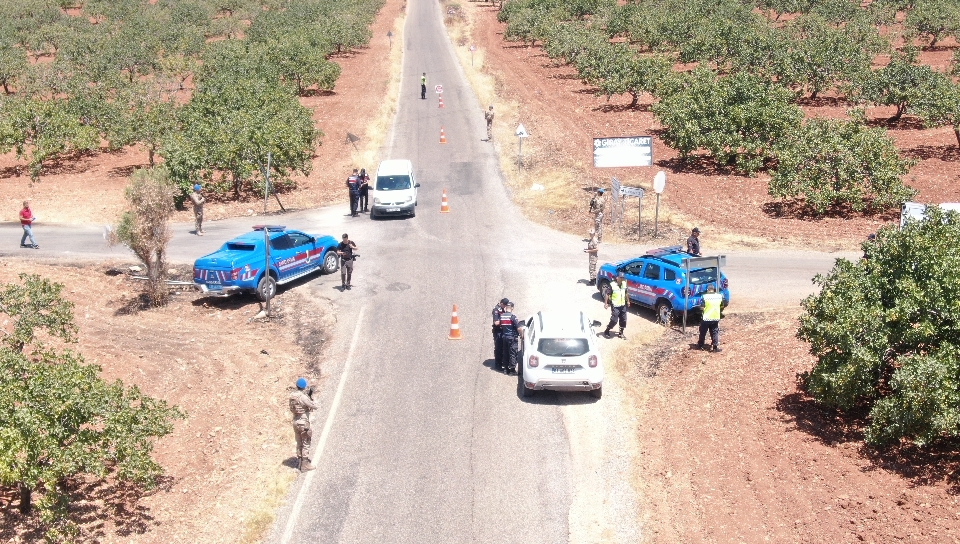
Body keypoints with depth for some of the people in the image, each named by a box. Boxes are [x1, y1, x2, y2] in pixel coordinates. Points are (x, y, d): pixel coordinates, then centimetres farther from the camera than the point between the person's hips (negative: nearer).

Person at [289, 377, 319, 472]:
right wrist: (311, 396, -6)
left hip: (295, 422, 8)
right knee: (306, 444, 3)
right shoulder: (303, 397, -22)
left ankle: (299, 462, 29)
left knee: (299, 443, 20)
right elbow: (315, 406, -17)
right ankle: (305, 464, 6)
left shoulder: (292, 396, 2)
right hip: (303, 423, -8)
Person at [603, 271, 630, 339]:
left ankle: (621, 333, 24)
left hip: (623, 305, 6)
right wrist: (605, 303, -17)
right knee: (614, 320, -8)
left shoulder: (624, 284, 2)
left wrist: (628, 301, 20)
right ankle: (606, 331, 12)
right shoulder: (612, 285, -17)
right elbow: (607, 294, -14)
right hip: (615, 306, -6)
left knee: (623, 320, 10)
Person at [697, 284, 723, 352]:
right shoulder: (719, 296, 0)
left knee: (703, 332, 13)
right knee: (714, 333, 11)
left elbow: (702, 307, -10)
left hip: (706, 318, -2)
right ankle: (716, 347, 5)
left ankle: (700, 345, 24)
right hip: (716, 318, 3)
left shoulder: (705, 296, -11)